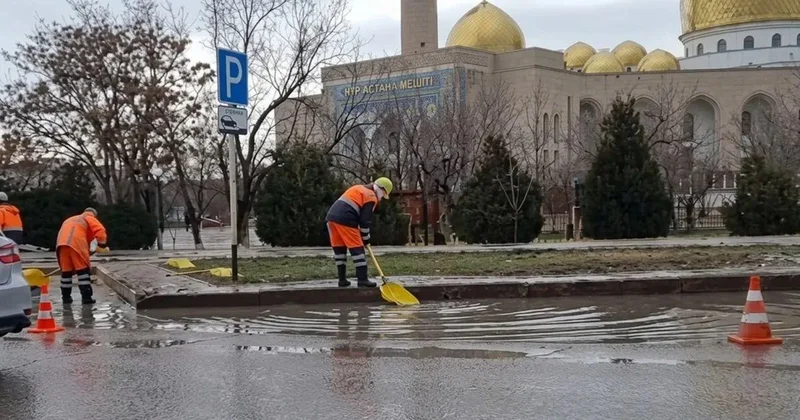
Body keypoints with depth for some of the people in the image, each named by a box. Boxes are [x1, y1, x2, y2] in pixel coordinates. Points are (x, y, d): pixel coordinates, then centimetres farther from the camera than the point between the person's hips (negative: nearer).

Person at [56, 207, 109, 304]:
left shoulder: (70, 220, 39)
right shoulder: (90, 218, 19)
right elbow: (100, 230, 0)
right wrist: (102, 245, 4)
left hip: (61, 243, 6)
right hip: (77, 243, -6)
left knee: (66, 271, 15)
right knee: (83, 270, 0)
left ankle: (66, 297, 19)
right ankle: (86, 297, -5)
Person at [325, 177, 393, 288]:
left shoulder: (359, 188, 28)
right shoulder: (371, 197, 1)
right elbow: (365, 220, -3)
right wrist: (366, 238, 7)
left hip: (331, 216, 9)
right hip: (345, 220, -9)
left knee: (339, 248, 14)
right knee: (357, 249, -3)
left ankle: (342, 280, 17)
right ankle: (362, 280, -6)